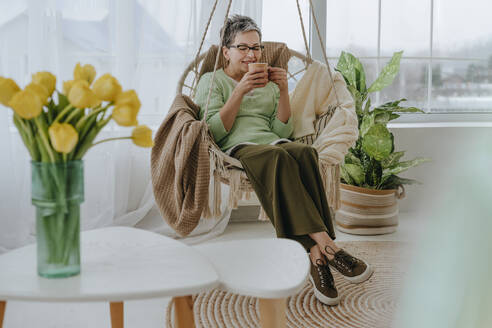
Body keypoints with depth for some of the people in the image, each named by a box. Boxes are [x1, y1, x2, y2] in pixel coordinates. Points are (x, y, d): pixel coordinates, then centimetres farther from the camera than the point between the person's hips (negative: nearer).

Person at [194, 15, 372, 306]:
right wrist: (241, 90, -10)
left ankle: (316, 254, -41)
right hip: (236, 149, -3)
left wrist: (283, 91, 1)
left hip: (273, 143, 4)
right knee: (277, 157, -39)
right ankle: (325, 244, -44)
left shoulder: (269, 84, 27)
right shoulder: (211, 81, 15)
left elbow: (283, 131, 14)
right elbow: (214, 130, -1)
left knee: (304, 152, -34)